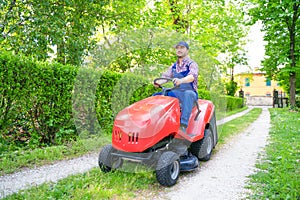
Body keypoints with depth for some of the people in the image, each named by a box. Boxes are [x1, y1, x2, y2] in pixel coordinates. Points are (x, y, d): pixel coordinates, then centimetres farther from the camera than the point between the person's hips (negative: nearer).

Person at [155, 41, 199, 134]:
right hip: (176, 93, 5)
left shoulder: (192, 64, 0)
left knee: (188, 94, -40)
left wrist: (181, 80, -42)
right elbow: (165, 76, 10)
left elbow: (192, 76, -21)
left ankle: (183, 126, -49)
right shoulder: (173, 66, 18)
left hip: (190, 92, -5)